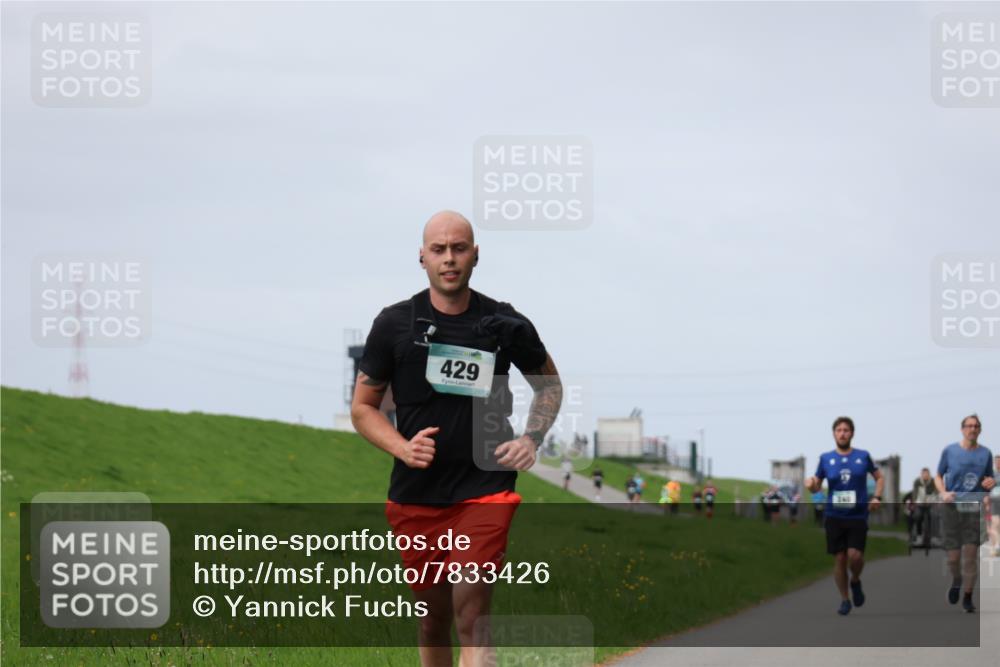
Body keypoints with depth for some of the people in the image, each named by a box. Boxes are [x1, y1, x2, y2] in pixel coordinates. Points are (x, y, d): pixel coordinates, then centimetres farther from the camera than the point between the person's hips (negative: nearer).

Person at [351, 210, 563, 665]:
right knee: (433, 620, 11)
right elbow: (362, 408, 7)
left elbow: (549, 383, 21)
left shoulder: (505, 324, 2)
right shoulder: (394, 324, 2)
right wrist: (403, 448, -11)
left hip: (485, 489, -2)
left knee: (471, 618, -14)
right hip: (415, 495, 2)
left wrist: (531, 438, 4)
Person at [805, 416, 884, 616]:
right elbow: (816, 486, 7)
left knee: (855, 555, -16)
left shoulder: (863, 456, 2)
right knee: (839, 559, 2)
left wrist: (877, 497, -2)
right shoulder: (826, 459, 3)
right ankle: (844, 600, 18)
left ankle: (856, 581, 17)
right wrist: (811, 485, -17)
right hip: (834, 516, 1)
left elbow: (879, 477, 15)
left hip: (858, 515, -1)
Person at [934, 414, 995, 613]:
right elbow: (938, 476, 9)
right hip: (952, 506, -1)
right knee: (953, 555, 0)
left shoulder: (985, 453, 6)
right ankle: (956, 581, 33)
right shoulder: (950, 451, 2)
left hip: (975, 507, 1)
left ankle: (967, 597, 5)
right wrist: (943, 493, -9)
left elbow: (990, 479, 16)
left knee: (971, 553, -5)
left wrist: (990, 483, -8)